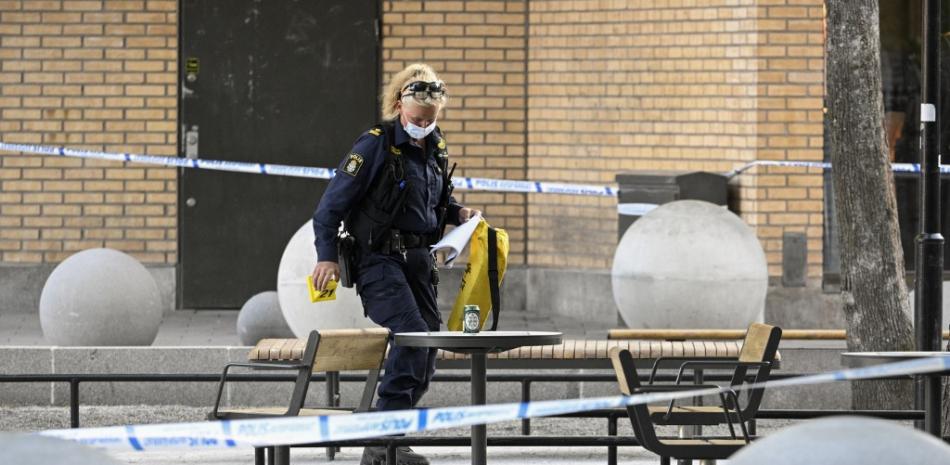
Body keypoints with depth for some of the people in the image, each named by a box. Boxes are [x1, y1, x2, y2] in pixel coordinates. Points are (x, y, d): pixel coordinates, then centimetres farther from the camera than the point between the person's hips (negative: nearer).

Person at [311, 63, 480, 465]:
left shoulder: (436, 149, 11)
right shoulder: (377, 145, -10)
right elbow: (333, 202, -10)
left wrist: (457, 213, 7)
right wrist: (327, 256, -17)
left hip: (419, 260, 8)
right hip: (379, 258, -8)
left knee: (427, 341, 4)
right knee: (412, 333, -23)